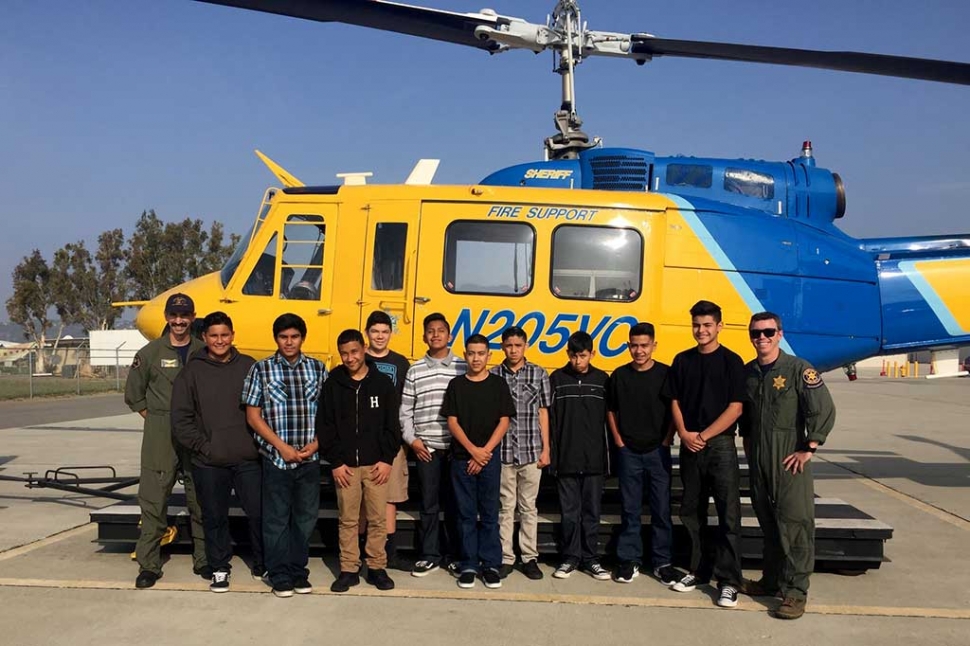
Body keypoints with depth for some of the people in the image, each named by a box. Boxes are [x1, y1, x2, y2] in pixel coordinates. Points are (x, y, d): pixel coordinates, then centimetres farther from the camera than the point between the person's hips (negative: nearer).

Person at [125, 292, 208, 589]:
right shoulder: (150, 352, 3)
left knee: (201, 500, 9)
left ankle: (203, 560, 20)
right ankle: (149, 565, 10)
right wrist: (154, 418, 5)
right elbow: (133, 394, 11)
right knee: (154, 500, 0)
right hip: (160, 435, -1)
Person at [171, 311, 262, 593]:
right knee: (215, 518, 10)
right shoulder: (192, 371, 1)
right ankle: (219, 569, 27)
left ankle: (263, 565, 24)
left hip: (248, 459, 0)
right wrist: (202, 445, -6)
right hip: (209, 463, 0)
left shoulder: (248, 366, 2)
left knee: (259, 513, 6)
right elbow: (181, 418, 0)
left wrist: (259, 442, -3)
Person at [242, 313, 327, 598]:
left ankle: (298, 570, 25)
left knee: (305, 517, 10)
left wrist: (316, 443, -6)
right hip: (276, 458, -2)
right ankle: (279, 575, 19)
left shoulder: (318, 368, 4)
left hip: (310, 458, 2)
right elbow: (253, 415, -3)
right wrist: (282, 447, -10)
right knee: (276, 518, 5)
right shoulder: (261, 369, -2)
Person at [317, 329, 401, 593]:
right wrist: (335, 461, -5)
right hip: (345, 465, 0)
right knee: (347, 520, 6)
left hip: (376, 464, 0)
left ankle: (377, 568, 17)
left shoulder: (383, 383, 3)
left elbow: (392, 425, 3)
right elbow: (325, 426, 1)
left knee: (377, 519, 4)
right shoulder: (332, 385, 3)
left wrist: (387, 459, -5)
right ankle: (348, 570, 17)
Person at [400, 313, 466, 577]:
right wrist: (412, 439, -2)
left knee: (454, 503, 8)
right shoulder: (415, 370, 5)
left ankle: (457, 555, 20)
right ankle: (430, 556, 17)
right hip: (425, 448, 1)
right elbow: (405, 410, 8)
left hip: (457, 447, -1)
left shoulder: (463, 368, 1)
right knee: (429, 504, 7)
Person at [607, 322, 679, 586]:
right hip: (628, 452, 1)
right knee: (630, 510, 7)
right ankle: (629, 561, 16)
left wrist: (666, 442, -5)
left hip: (657, 451, -1)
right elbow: (611, 411, 10)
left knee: (661, 509, 5)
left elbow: (674, 411, 1)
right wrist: (618, 441, 2)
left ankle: (662, 562, 16)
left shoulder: (666, 374, -3)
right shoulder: (619, 375, 2)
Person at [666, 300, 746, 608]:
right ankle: (699, 571, 24)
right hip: (689, 447, 4)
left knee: (728, 515, -4)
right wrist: (684, 433, -6)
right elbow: (675, 402, 10)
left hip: (720, 445, -4)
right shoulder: (682, 361, 9)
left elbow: (735, 407, -7)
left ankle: (729, 581, 3)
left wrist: (704, 435, -13)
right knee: (691, 513, 11)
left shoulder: (731, 362, -3)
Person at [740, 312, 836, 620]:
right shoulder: (747, 372, 9)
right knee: (768, 522, 15)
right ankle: (771, 581, 27)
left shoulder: (798, 369, -9)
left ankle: (796, 592, 1)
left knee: (795, 524, -5)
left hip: (790, 461, -6)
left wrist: (808, 450, -12)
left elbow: (824, 410, -12)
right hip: (758, 461, 6)